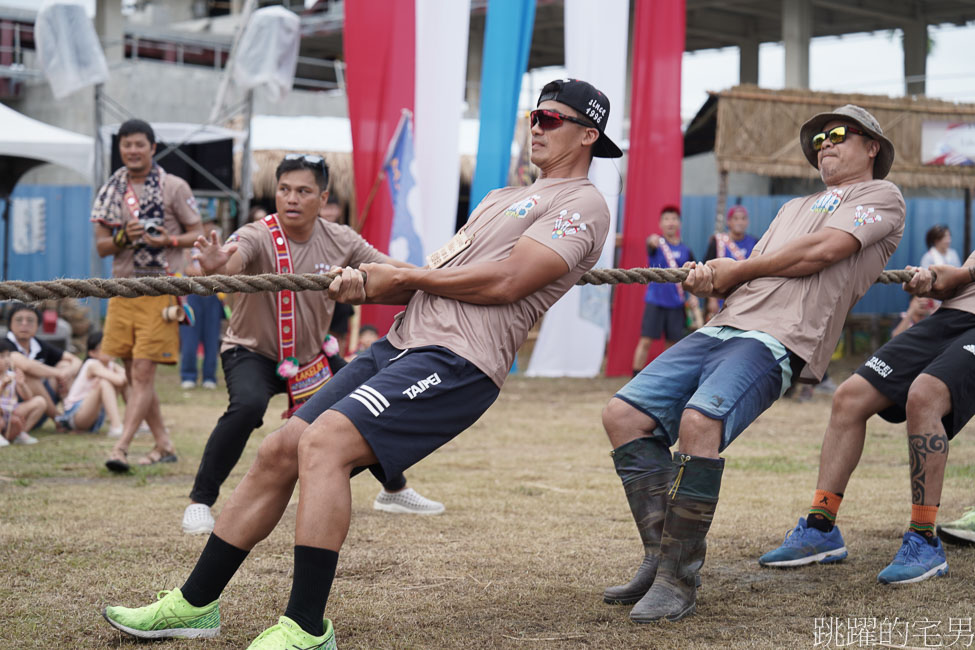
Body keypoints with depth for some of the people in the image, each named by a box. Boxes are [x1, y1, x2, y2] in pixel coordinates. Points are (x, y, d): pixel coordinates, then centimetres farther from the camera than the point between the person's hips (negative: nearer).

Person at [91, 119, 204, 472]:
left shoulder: (174, 187, -2)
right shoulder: (110, 191, 10)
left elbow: (197, 234, 2)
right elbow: (100, 246, 9)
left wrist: (170, 240, -17)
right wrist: (124, 238, -12)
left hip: (160, 290, -5)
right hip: (122, 288, 6)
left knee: (143, 372, -11)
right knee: (133, 374, 9)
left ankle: (120, 448, -15)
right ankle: (163, 445, 21)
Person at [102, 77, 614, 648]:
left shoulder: (582, 205, 1)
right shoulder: (500, 200, 31)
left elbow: (504, 282, -12)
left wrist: (408, 276, -2)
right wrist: (368, 285, 4)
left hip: (458, 361, -9)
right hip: (402, 344, 9)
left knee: (323, 443, -26)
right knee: (279, 451, 1)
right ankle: (195, 603, 11)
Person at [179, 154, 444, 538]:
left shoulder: (339, 240, -10)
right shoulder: (258, 237, -24)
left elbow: (392, 269, -7)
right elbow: (231, 264, -45)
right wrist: (214, 268, -69)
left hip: (313, 355, 5)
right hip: (253, 352, -5)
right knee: (248, 404, -34)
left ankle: (395, 490, 38)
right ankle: (200, 502, -19)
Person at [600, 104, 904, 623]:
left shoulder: (881, 196, 12)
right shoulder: (795, 208, 36)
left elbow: (823, 249, -5)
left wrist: (735, 270, 5)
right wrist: (711, 280, 1)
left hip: (778, 338, -8)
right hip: (722, 328, 9)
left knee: (699, 421, -33)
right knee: (624, 414, -8)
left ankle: (679, 580, -24)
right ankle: (660, 557, -5)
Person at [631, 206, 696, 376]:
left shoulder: (685, 251, 8)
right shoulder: (657, 244, -4)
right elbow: (650, 243, -30)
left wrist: (693, 296, 2)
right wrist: (652, 241, -54)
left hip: (677, 304, 4)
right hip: (655, 302, -4)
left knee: (673, 343, 6)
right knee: (645, 341, -9)